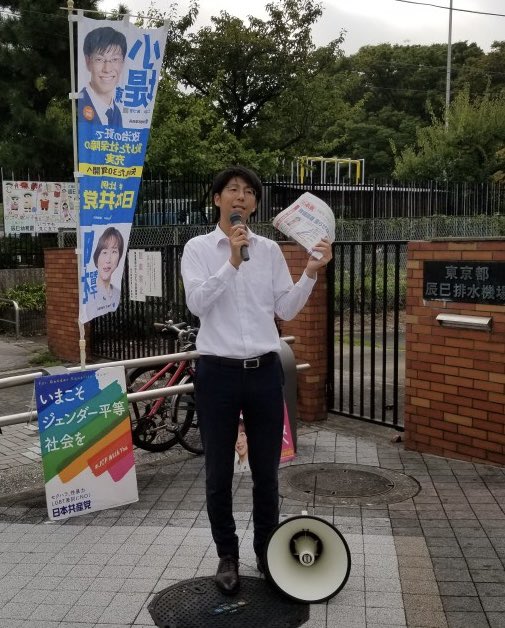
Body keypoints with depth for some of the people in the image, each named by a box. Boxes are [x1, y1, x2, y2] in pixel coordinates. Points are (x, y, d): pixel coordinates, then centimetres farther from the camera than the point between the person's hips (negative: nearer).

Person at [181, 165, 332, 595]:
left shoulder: (270, 249, 5)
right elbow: (197, 303, -14)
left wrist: (311, 273, -8)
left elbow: (286, 310, 5)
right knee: (219, 473, 8)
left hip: (265, 370, 2)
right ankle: (227, 556, 27)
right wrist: (232, 261, -21)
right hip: (218, 371, -2)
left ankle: (267, 551, 31)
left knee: (266, 471, 12)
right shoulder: (198, 248, -1)